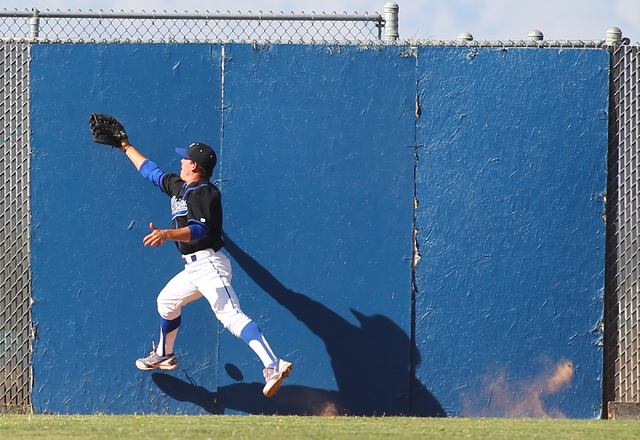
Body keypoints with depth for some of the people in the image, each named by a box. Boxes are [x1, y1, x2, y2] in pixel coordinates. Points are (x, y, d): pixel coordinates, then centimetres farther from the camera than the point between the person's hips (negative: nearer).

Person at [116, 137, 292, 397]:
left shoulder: (204, 193, -13)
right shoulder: (178, 186, 16)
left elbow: (200, 230, -27)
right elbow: (152, 172, 34)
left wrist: (167, 235, -40)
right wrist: (127, 148, 42)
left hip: (209, 265, -11)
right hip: (193, 268, 11)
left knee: (230, 315, -25)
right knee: (166, 302, 27)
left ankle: (273, 366, -39)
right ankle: (164, 356, 49)